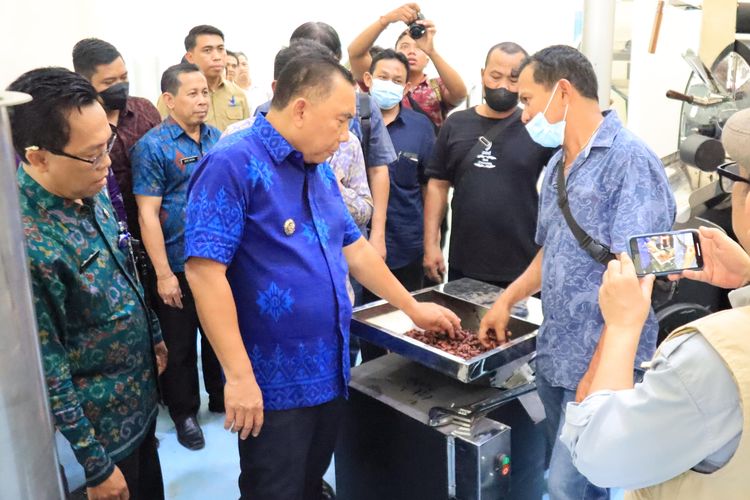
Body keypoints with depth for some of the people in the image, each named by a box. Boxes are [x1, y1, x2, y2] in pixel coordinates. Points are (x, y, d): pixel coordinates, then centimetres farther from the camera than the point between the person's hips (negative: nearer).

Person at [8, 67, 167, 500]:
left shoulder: (92, 192, -6)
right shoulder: (25, 243, -31)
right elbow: (48, 376, -25)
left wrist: (154, 336, 20)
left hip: (141, 394, 8)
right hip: (99, 425, -7)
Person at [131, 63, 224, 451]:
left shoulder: (218, 138, 5)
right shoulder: (152, 146, -11)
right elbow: (148, 214, -14)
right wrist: (163, 274, -17)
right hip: (179, 266, -5)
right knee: (179, 344, 10)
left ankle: (221, 397, 39)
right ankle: (184, 412, 29)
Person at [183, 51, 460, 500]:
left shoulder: (320, 171, 9)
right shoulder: (233, 165, -17)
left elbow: (355, 249, 18)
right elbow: (204, 270, -23)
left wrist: (413, 308, 19)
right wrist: (239, 375, -24)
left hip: (330, 372, 8)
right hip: (274, 384, -7)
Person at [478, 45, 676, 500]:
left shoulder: (630, 160, -16)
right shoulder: (558, 164, 10)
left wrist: (599, 372, -21)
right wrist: (507, 300, 14)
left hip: (602, 363, -8)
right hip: (554, 355, 8)